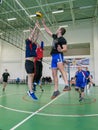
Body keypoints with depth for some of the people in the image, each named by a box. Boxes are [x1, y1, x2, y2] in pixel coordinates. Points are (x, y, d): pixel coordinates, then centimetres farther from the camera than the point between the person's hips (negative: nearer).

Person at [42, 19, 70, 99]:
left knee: (61, 68, -33)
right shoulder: (55, 36, 20)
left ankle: (67, 85, -43)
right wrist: (44, 24, 37)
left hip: (58, 55, -8)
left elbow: (65, 49, -12)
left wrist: (61, 50, -33)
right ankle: (56, 90, 8)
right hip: (53, 56, 8)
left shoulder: (62, 39, -4)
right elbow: (48, 31, 33)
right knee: (54, 74, 3)